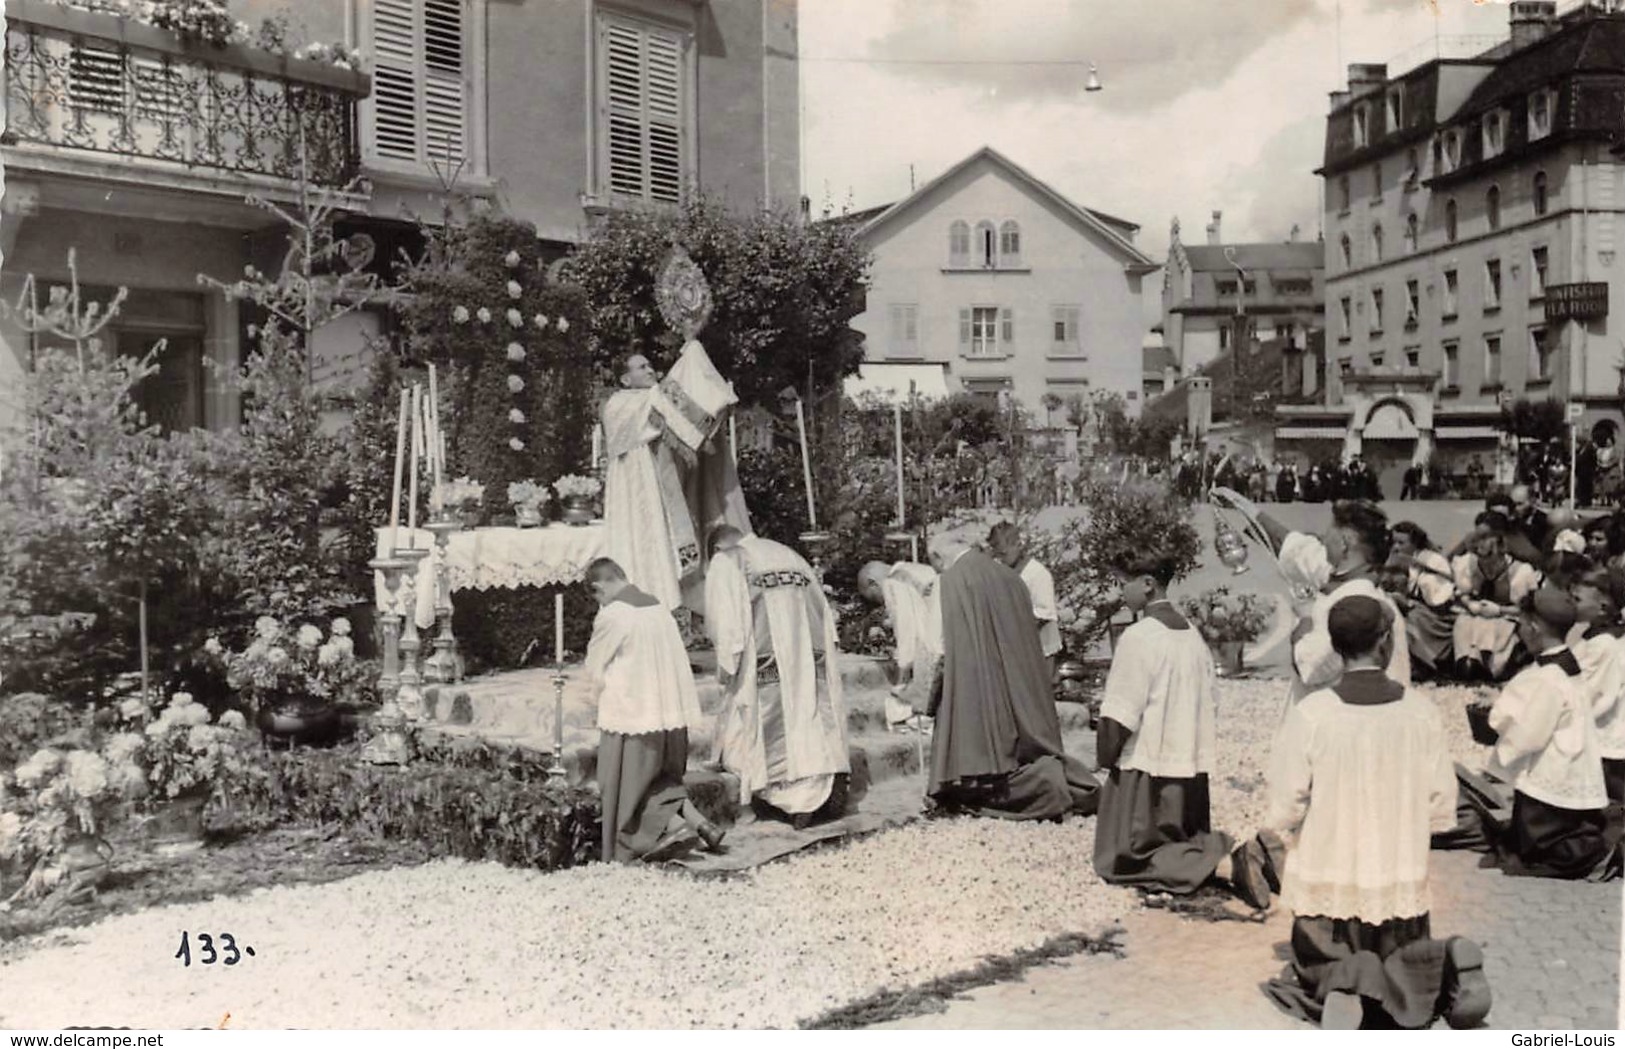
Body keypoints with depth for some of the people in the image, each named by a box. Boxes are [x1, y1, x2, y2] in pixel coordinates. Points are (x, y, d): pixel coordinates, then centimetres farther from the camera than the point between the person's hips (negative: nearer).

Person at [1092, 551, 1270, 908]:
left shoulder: (1138, 637, -16)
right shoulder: (1193, 635, 7)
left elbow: (1119, 714, -17)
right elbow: (1210, 706, 10)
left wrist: (1106, 757, -4)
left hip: (1147, 770, -8)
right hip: (1193, 767, 8)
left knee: (1128, 858, 2)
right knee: (1189, 840, 25)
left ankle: (1224, 866, -17)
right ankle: (1232, 852, -5)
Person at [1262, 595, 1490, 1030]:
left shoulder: (1310, 714, -17)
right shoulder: (1422, 711, -10)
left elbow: (1285, 810, -12)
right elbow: (1441, 806, -4)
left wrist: (1300, 842, 10)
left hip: (1328, 882, -2)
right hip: (1402, 881, 2)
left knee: (1319, 979, 17)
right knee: (1407, 992, 21)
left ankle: (1343, 986, -13)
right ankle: (1446, 968, -8)